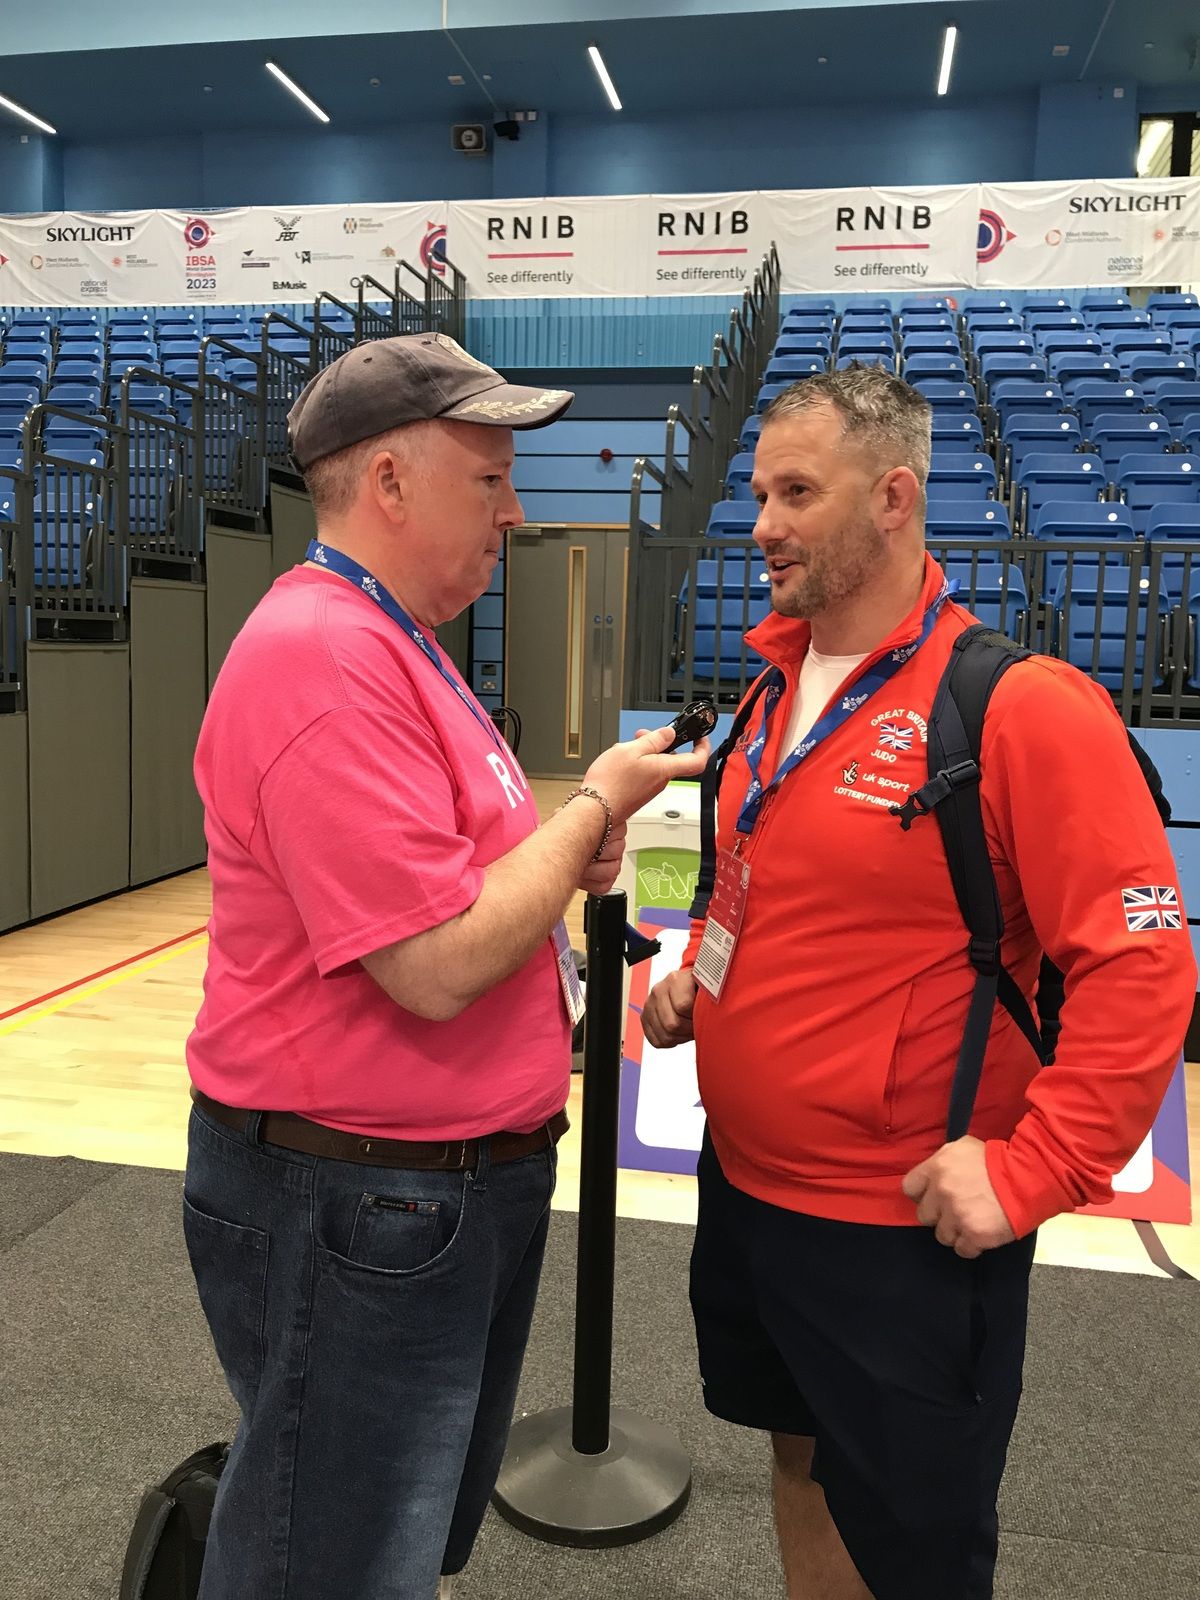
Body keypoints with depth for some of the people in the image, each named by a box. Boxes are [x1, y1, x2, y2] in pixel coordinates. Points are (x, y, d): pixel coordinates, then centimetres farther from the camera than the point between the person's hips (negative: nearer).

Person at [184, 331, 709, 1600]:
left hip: (461, 1180, 10)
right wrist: (597, 803, -15)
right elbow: (437, 966, -28)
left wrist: (568, 854, 4)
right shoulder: (324, 658, -24)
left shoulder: (393, 642, 10)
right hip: (355, 1200, -9)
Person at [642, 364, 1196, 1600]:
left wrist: (1031, 1172, -21)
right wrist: (695, 978, 2)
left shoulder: (1022, 706, -19)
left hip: (902, 1230, -7)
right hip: (743, 1187, 7)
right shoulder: (777, 688, 5)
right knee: (800, 1460, 26)